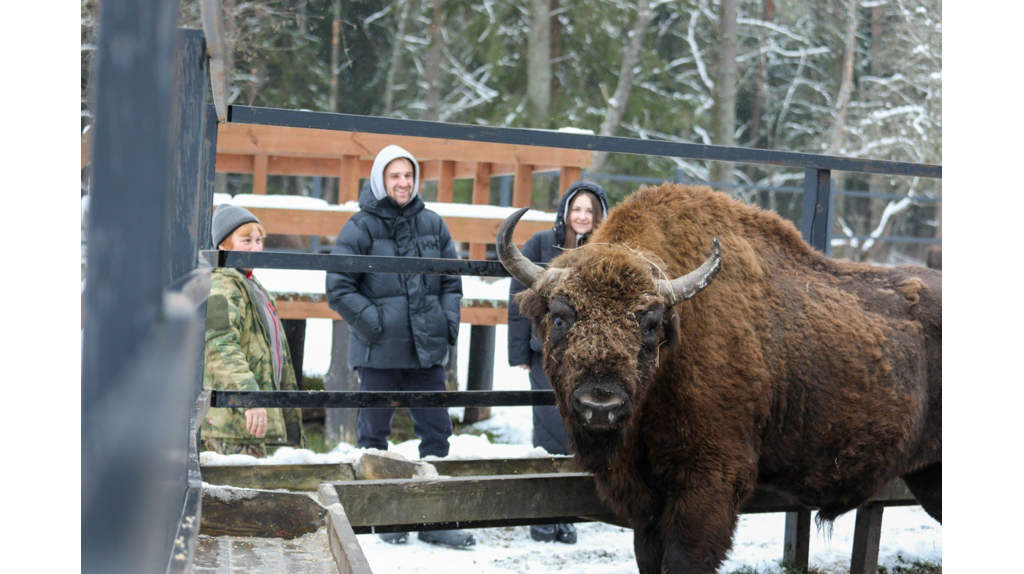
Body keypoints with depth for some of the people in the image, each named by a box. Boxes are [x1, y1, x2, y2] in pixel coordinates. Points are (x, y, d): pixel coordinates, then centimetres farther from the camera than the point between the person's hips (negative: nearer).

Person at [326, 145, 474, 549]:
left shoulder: (432, 225, 8)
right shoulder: (361, 228, -6)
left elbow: (452, 281, 15)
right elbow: (338, 288, -8)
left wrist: (449, 324, 3)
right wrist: (374, 324, -12)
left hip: (428, 350, 4)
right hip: (379, 352, -4)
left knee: (437, 431, 5)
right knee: (375, 433, 7)